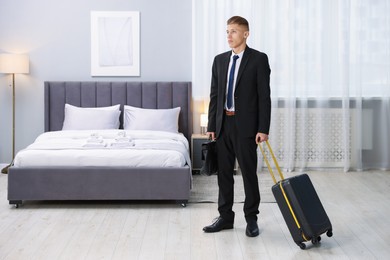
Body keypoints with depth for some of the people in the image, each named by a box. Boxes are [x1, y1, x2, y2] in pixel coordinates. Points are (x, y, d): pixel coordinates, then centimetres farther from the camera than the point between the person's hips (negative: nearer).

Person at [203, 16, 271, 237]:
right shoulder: (220, 60, 10)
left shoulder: (259, 59, -5)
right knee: (224, 173, 10)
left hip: (246, 125, -5)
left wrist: (263, 129, -14)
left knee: (249, 173, 3)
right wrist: (211, 126, 6)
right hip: (223, 124, 5)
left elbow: (264, 96, -9)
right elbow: (215, 95, 11)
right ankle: (225, 217, 20)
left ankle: (251, 219, 15)